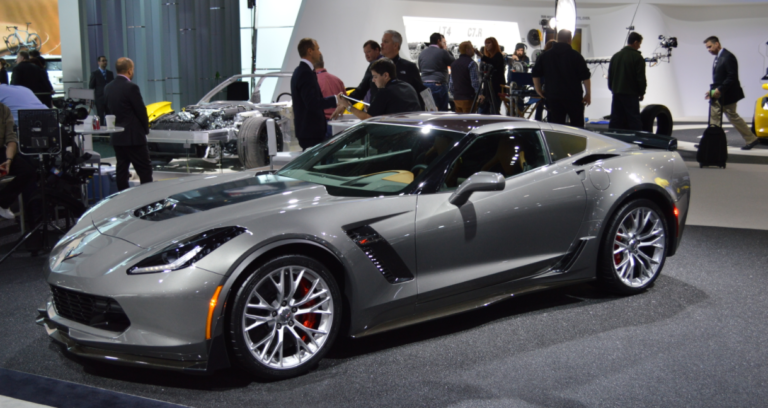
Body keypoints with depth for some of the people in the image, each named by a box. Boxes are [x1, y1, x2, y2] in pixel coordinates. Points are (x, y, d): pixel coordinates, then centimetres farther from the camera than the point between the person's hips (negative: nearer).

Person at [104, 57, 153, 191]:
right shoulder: (131, 87, -15)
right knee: (145, 170, -3)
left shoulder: (108, 88, 8)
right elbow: (141, 111, -11)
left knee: (121, 169, 11)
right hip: (133, 136, -7)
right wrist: (146, 128, 4)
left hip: (116, 136, 8)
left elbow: (109, 110, 13)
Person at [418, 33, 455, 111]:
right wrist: (447, 50, 13)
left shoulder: (422, 54, 12)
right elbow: (454, 63, 5)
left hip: (424, 85, 6)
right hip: (438, 85, -6)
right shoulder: (442, 52, -6)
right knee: (442, 111, -1)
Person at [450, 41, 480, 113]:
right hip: (468, 98, -7)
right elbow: (475, 82, -15)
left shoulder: (454, 63, 14)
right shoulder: (471, 63, -10)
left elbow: (451, 82, 17)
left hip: (457, 98, 7)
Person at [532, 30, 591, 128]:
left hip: (553, 97, 2)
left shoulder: (544, 56, 7)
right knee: (577, 126, 9)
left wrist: (539, 91, 16)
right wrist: (588, 94, 0)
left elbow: (535, 75, 9)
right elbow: (585, 77, -6)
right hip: (574, 97, -2)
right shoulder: (575, 55, -3)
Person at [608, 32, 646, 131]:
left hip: (616, 93, 6)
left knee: (615, 120, 8)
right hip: (631, 94, -6)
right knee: (634, 120, -4)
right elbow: (641, 78, -10)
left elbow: (610, 75, 17)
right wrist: (642, 93, 2)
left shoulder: (615, 56, 12)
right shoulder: (638, 57, -9)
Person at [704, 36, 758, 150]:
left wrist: (719, 90, -23)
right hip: (718, 95, 9)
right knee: (714, 117, 6)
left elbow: (732, 77, -22)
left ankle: (751, 139, 13)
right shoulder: (718, 57, 11)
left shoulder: (728, 57, -18)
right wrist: (713, 90, 6)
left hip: (727, 95, -9)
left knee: (733, 117, 0)